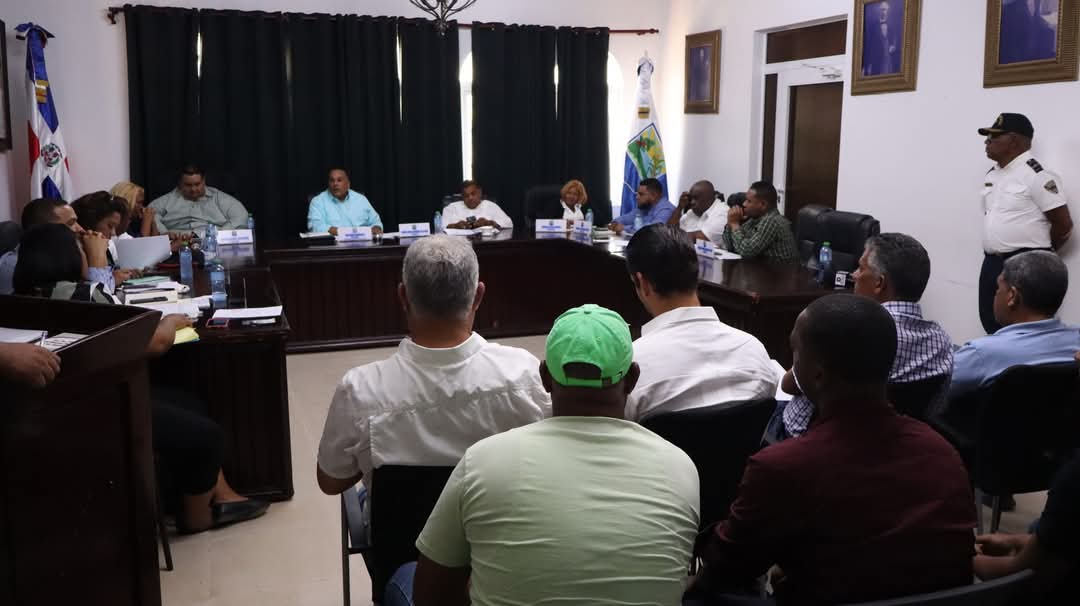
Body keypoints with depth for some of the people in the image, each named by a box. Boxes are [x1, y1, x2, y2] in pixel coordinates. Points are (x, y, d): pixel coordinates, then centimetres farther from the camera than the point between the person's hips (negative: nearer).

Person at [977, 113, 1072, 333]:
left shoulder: (1037, 174, -13)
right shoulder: (992, 173, 13)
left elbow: (1063, 225, -12)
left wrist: (1038, 255, 2)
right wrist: (995, 256, 13)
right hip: (991, 264, 8)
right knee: (992, 328, 12)